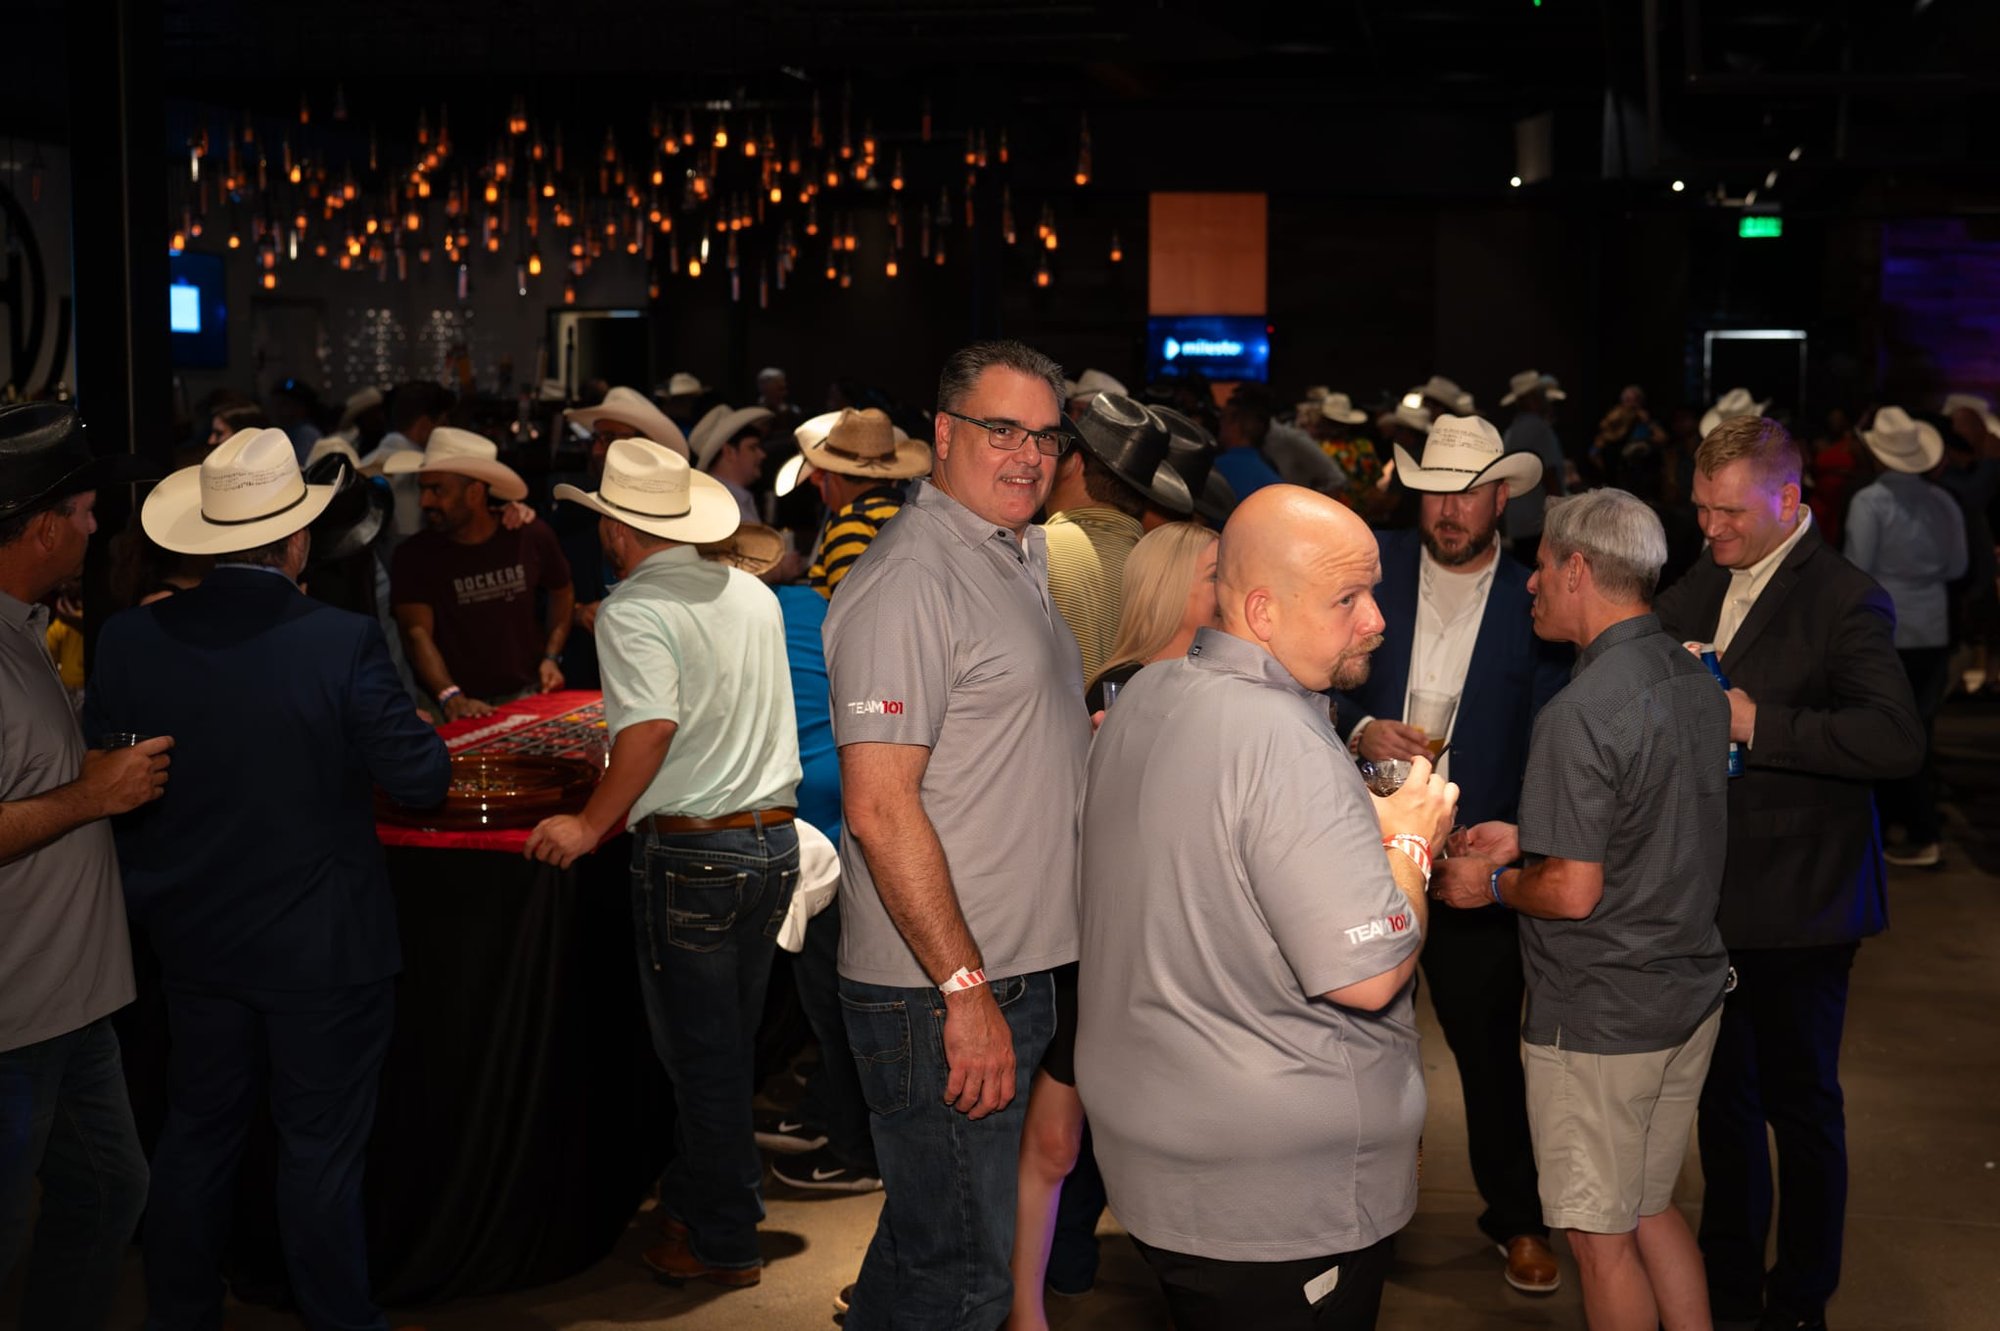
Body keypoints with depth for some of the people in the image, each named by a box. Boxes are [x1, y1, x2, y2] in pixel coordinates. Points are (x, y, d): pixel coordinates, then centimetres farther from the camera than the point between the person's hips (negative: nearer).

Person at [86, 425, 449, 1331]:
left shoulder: (129, 640, -9)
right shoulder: (343, 643, -21)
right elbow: (422, 781, -17)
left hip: (194, 941, 4)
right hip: (323, 948, -4)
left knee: (196, 1134, 20)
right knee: (321, 1151, 9)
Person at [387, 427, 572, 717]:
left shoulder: (531, 536, 1)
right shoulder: (414, 555, -4)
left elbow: (561, 592, 18)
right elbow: (417, 633, -13)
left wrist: (551, 657, 6)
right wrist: (451, 698, -27)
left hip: (529, 693, 1)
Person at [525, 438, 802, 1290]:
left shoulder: (634, 610, -13)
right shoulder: (753, 594, 8)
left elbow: (651, 729, -25)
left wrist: (591, 824, -17)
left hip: (690, 852, -7)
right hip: (775, 841, 7)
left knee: (700, 1053, 5)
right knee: (731, 1042, 18)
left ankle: (725, 1242, 15)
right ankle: (697, 1194, 33)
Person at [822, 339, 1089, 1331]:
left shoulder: (1018, 560, 15)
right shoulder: (909, 578, -17)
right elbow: (880, 809, -23)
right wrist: (965, 990, -23)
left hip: (1013, 978, 9)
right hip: (939, 994, -9)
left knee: (924, 1246, 21)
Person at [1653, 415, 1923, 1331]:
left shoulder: (1844, 601, -16)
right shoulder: (1699, 586, 7)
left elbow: (1897, 741, -27)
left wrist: (1757, 723, -26)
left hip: (1795, 906, -7)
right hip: (1711, 894, 7)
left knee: (1799, 1102, 8)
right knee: (1723, 1094, 19)